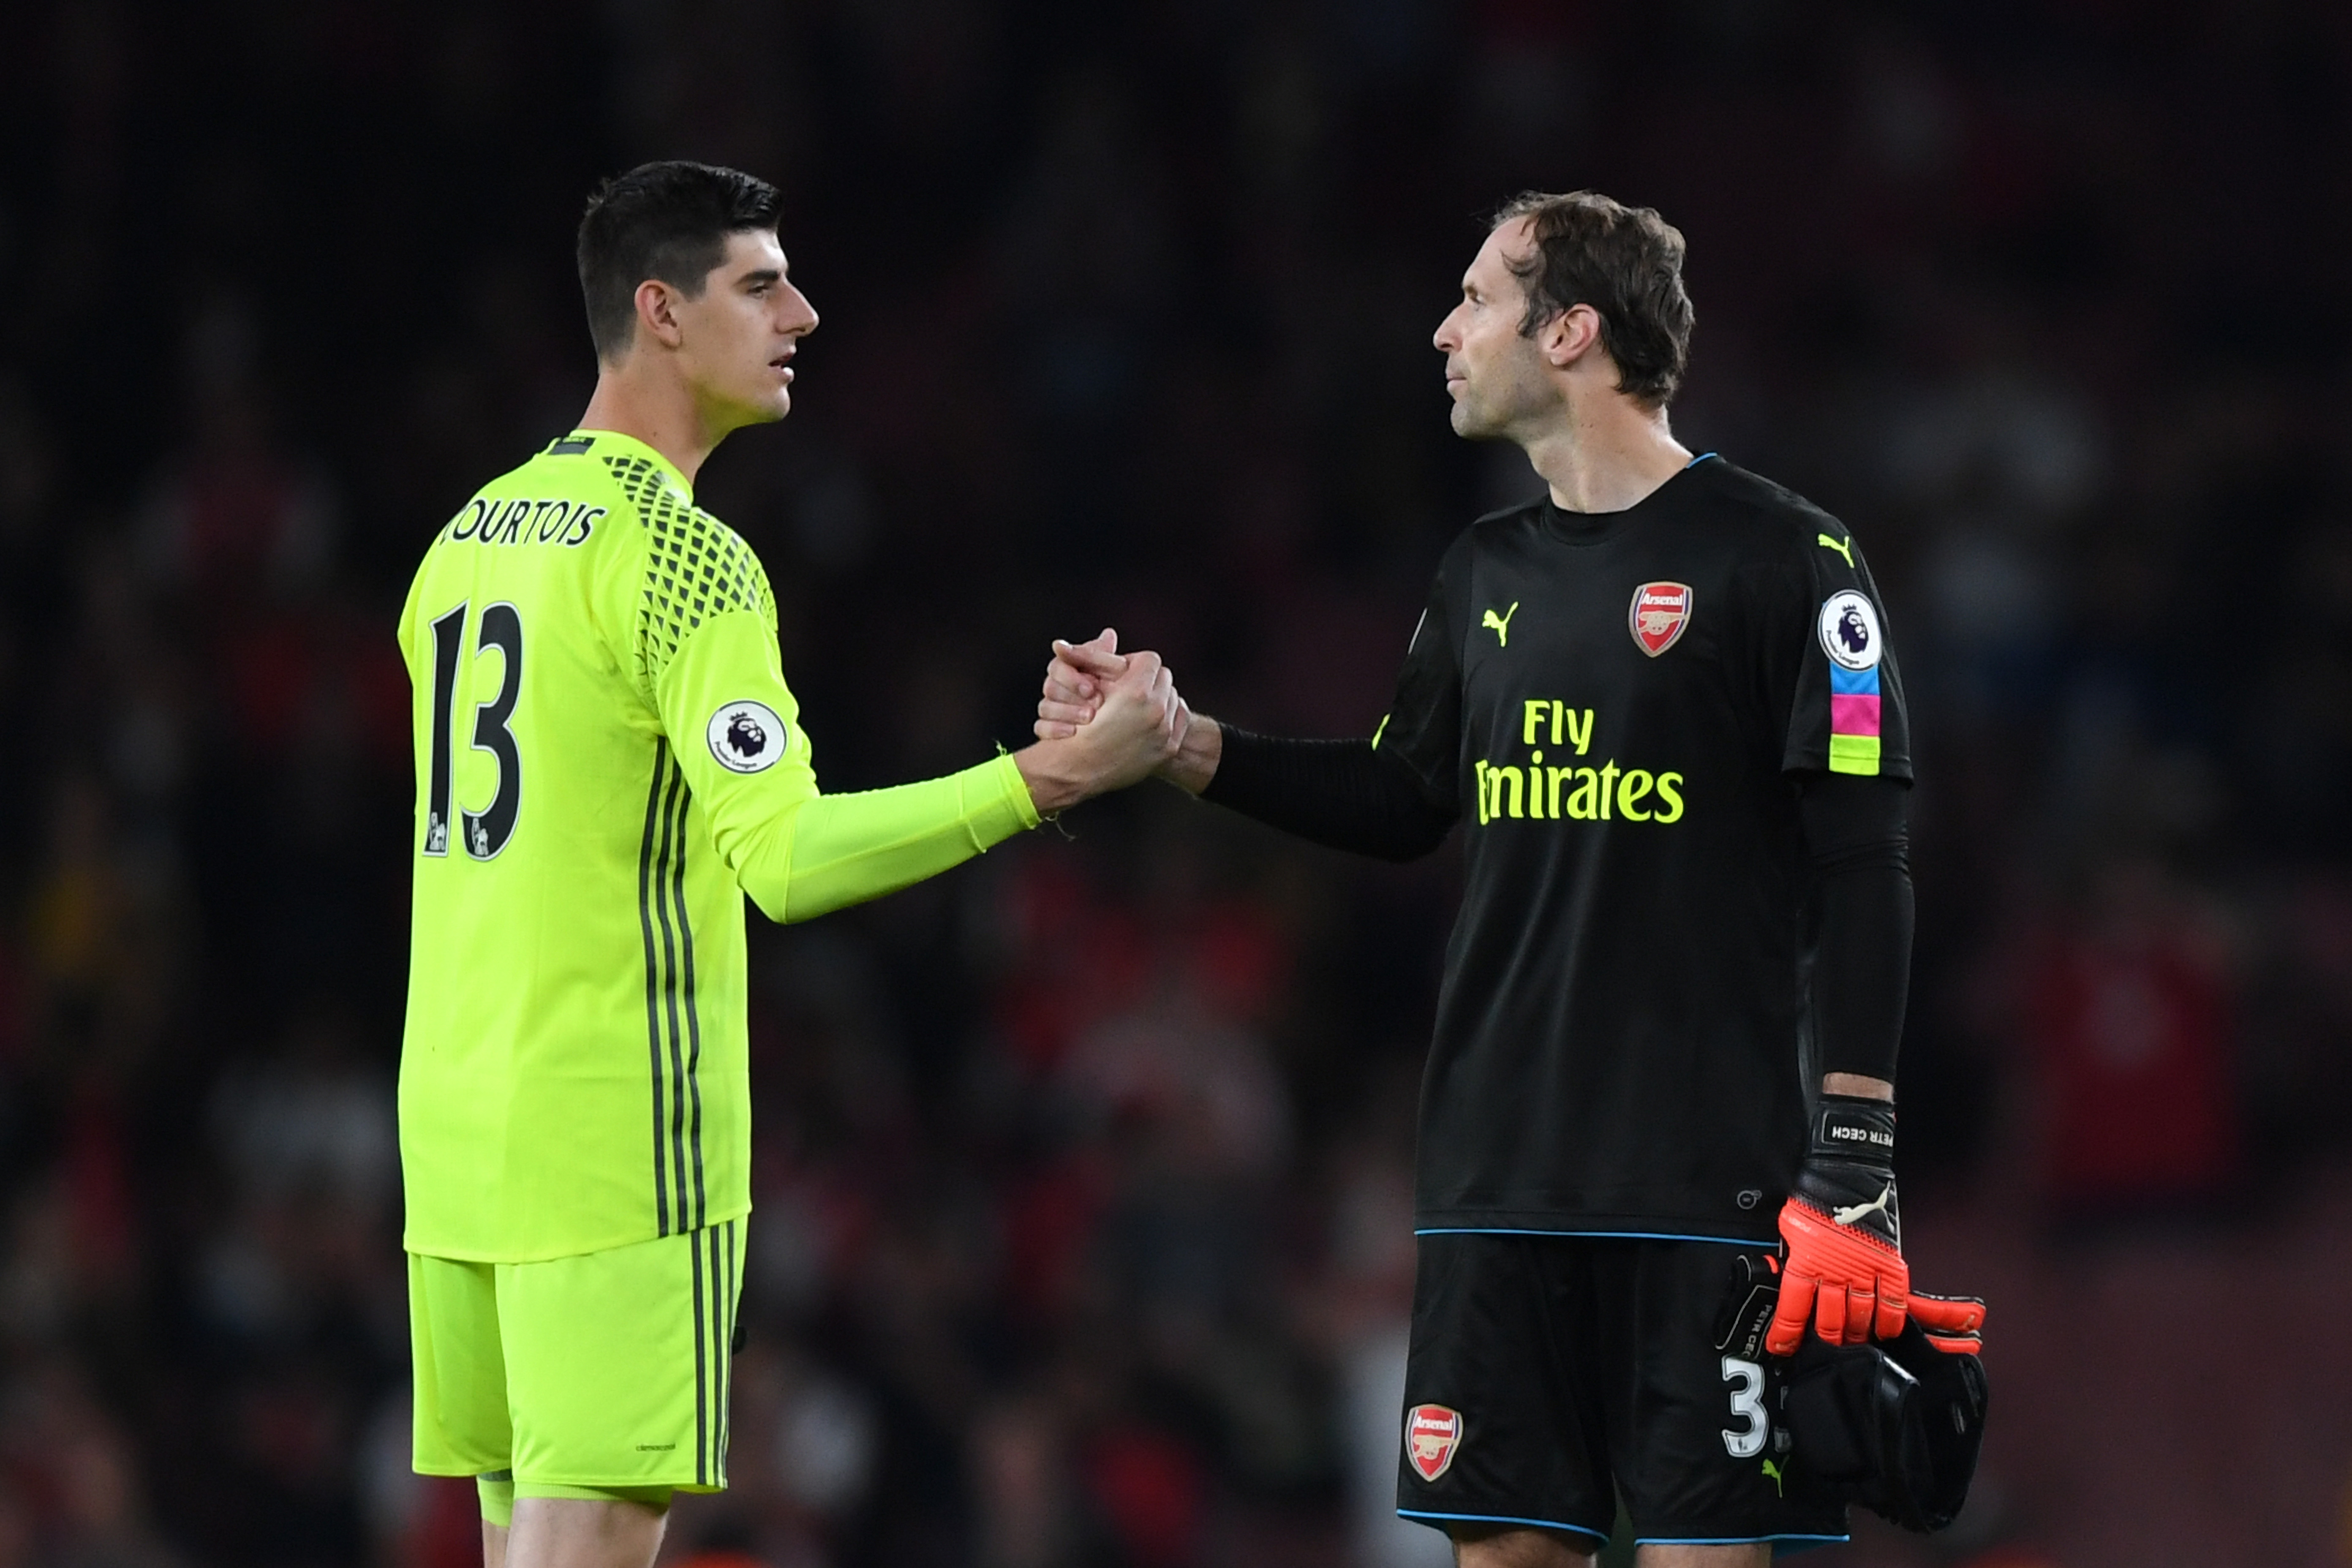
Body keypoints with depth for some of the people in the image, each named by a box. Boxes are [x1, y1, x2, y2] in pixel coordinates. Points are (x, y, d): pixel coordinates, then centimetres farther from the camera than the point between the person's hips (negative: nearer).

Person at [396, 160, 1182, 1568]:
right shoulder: (678, 554, -12)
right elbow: (785, 855, -22)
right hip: (615, 1136, -8)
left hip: (456, 1122, 8)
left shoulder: (473, 537, 14)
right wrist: (1063, 773, -22)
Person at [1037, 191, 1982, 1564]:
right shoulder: (1488, 575, 14)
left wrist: (1856, 1163, -15)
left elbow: (1862, 871, -10)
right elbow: (1402, 807, 23)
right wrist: (1180, 743, 10)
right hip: (1502, 1170, 6)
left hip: (1708, 1183, -6)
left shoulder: (1782, 558, -7)